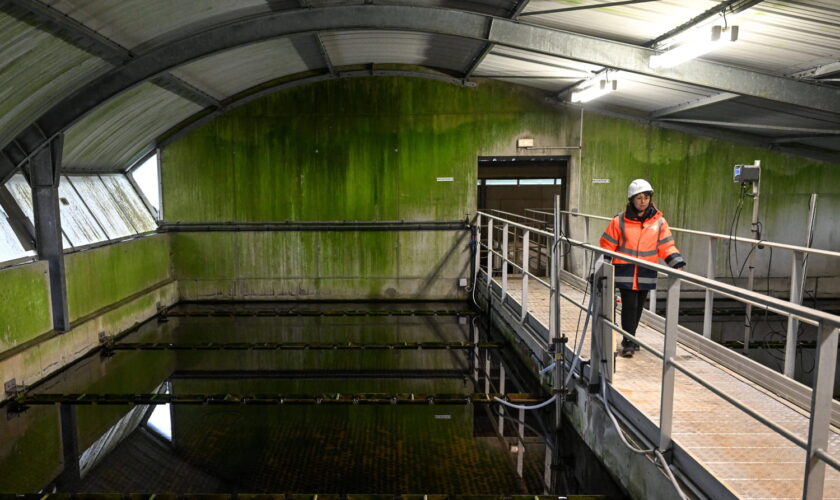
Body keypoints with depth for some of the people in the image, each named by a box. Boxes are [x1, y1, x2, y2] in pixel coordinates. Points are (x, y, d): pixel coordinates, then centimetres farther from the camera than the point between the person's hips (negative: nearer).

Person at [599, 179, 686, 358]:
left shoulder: (659, 222, 5)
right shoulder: (619, 221, -2)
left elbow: (666, 246, 6)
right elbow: (608, 246, 2)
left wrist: (677, 262, -8)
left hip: (646, 273, 3)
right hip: (625, 271, -3)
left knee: (639, 306, 12)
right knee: (629, 305, -7)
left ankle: (630, 338, 28)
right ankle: (628, 342, 3)